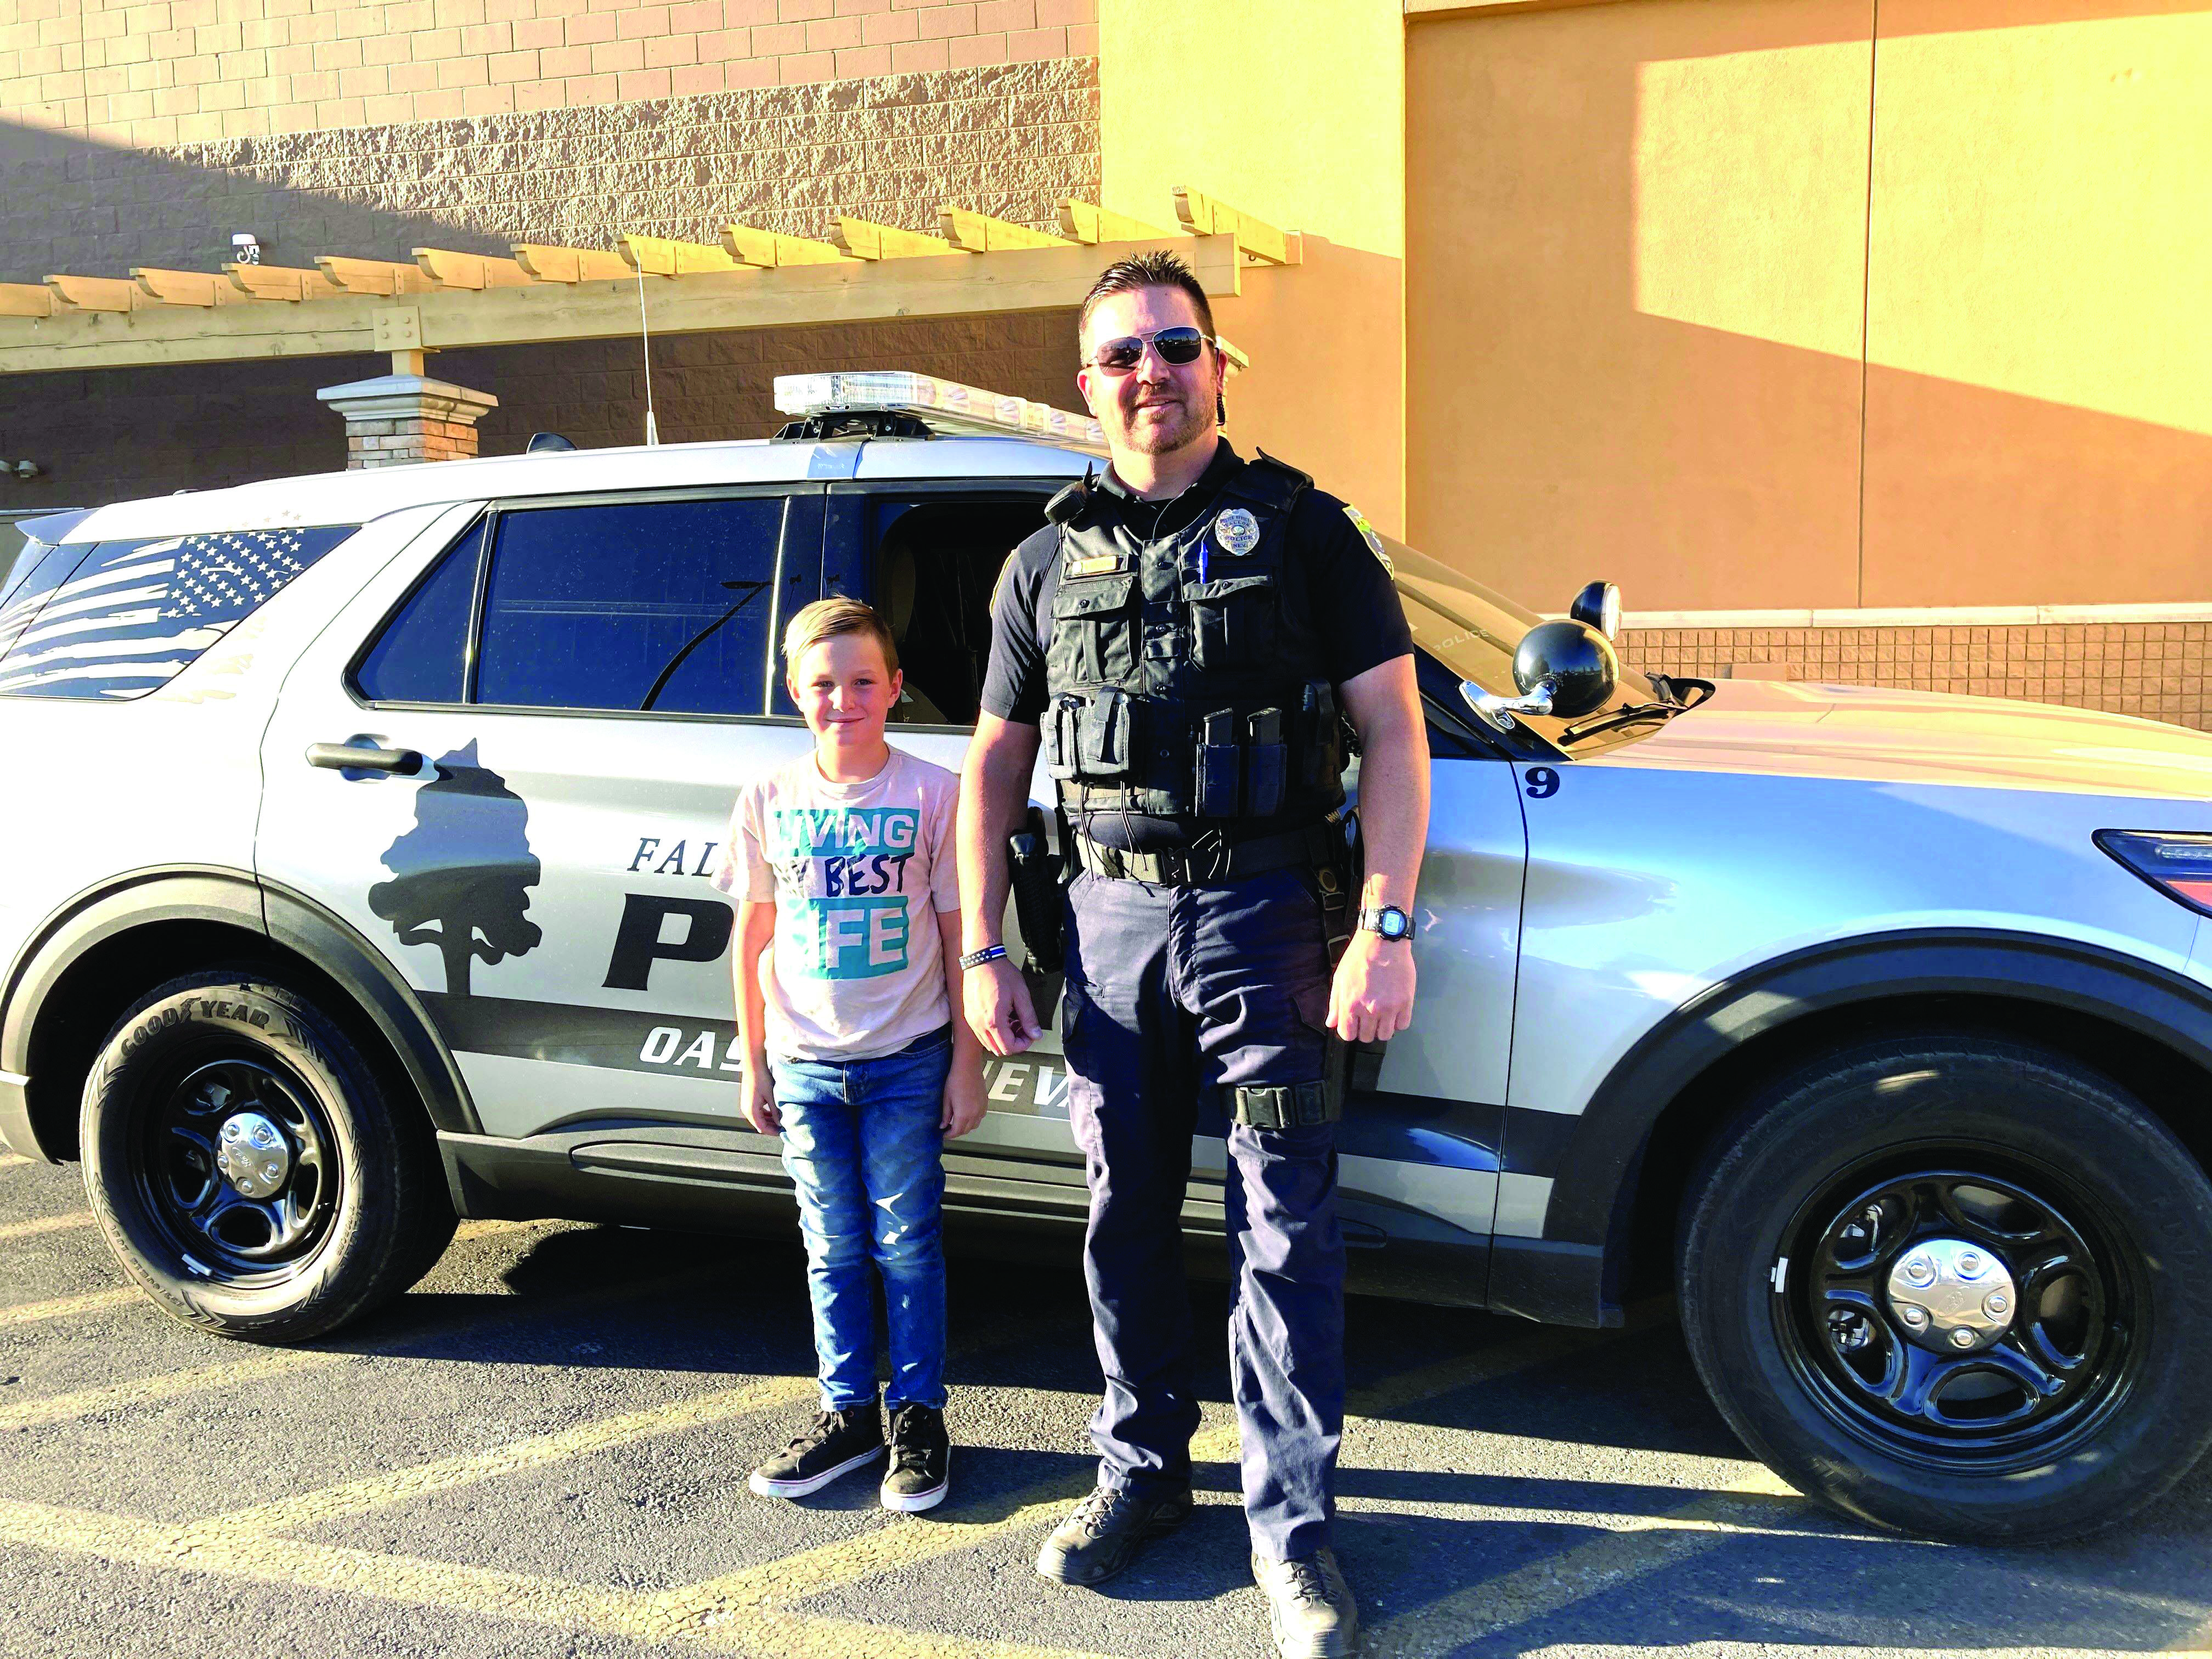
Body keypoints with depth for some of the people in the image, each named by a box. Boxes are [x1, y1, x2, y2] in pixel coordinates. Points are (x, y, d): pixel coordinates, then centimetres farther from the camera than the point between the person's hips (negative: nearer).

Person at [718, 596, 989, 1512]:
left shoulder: (933, 793, -7)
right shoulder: (769, 799, 1)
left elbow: (959, 935, -4)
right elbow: (754, 934, 7)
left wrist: (966, 1063, -4)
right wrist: (754, 1060, 8)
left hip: (906, 1060, -2)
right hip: (806, 1063, 3)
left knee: (907, 1241, 5)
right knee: (833, 1247, 12)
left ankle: (919, 1413, 19)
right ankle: (848, 1412, 25)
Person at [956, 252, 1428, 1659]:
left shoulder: (1302, 528, 1)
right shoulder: (1051, 560, 11)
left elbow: (1395, 730, -4)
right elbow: (995, 766, 14)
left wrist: (1386, 931, -13)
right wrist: (982, 950, 7)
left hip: (1264, 910, -3)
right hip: (1109, 912, 4)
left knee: (1287, 1223, -1)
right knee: (1127, 1215, 12)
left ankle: (1293, 1524, 11)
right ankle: (1144, 1468, 29)